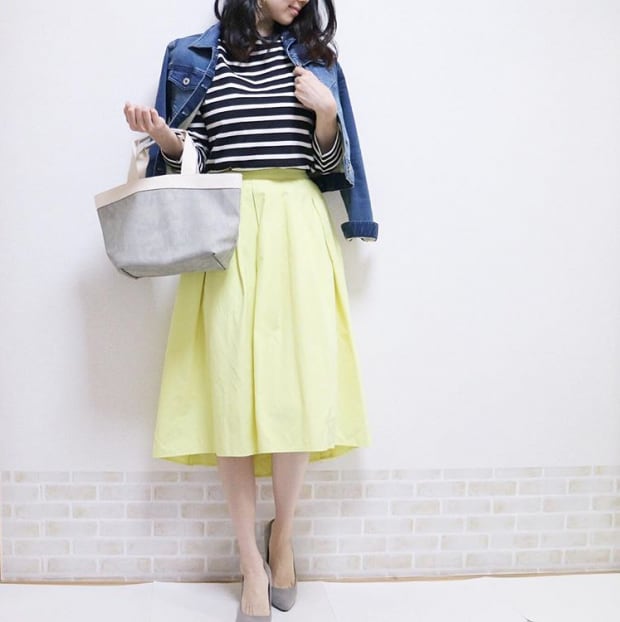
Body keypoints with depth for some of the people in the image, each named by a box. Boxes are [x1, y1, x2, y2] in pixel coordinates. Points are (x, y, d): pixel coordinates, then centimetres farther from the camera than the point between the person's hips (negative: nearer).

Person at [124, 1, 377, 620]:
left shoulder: (313, 56, 15)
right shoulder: (193, 56, 12)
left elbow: (328, 163, 12)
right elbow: (187, 162, 9)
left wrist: (326, 112, -5)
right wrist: (165, 138, -10)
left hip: (297, 228, 1)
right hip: (225, 229, -1)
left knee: (298, 384, -7)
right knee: (229, 387, -5)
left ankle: (282, 534, 18)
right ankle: (251, 561, 9)